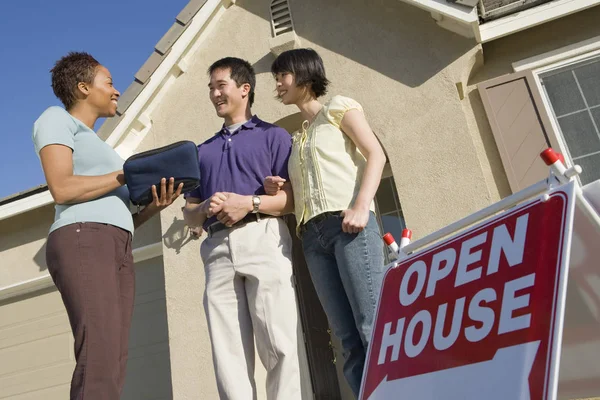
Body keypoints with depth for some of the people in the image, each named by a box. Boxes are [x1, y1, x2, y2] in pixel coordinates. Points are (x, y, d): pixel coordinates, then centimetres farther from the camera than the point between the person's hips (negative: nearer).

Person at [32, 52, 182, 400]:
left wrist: (154, 206, 5)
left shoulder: (99, 146, 33)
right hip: (82, 241, -8)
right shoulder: (58, 119, 11)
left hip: (119, 250, 8)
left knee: (114, 363, -4)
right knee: (99, 359, -21)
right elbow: (62, 188, -8)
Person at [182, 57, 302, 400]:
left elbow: (294, 198, 2)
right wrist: (205, 209, 1)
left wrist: (250, 203, -12)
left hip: (263, 239, -4)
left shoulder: (273, 136, 13)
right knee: (229, 353, -1)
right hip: (218, 248, 5)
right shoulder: (203, 150, 28)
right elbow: (190, 214, 24)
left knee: (279, 343, -9)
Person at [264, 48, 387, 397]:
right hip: (313, 235, 6)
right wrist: (275, 189, 5)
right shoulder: (297, 139, 30)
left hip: (347, 223, -5)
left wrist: (361, 206, -15)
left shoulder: (338, 107, 14)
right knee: (350, 339, -3)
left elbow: (376, 154, 0)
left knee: (374, 328, -15)